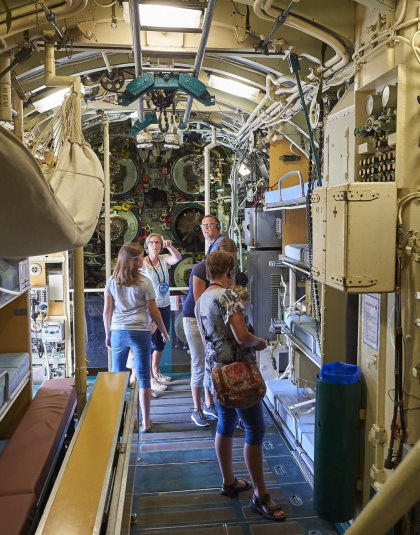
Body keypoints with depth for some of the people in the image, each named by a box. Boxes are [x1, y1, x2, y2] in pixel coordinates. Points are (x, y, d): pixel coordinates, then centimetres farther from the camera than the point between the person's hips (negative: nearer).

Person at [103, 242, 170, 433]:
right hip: (140, 332, -3)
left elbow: (107, 311, 6)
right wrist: (164, 332, 10)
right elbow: (153, 311, -3)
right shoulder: (144, 282, -7)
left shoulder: (111, 281, 3)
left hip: (118, 332, 3)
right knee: (143, 377, 6)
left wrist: (108, 334, 17)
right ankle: (146, 421, 12)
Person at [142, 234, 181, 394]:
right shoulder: (141, 263, -9)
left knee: (161, 342, 17)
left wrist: (169, 246, -33)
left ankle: (156, 372, 33)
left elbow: (178, 258, -16)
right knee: (150, 343, -3)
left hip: (165, 306, 6)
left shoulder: (164, 259, 4)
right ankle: (150, 379, 6)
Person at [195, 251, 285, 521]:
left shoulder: (201, 301, 8)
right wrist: (260, 342, -6)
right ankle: (261, 496, 7)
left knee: (226, 423, 20)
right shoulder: (228, 296, -19)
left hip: (215, 372, 9)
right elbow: (242, 337, -25)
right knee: (255, 429, 0)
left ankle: (229, 482, 33)